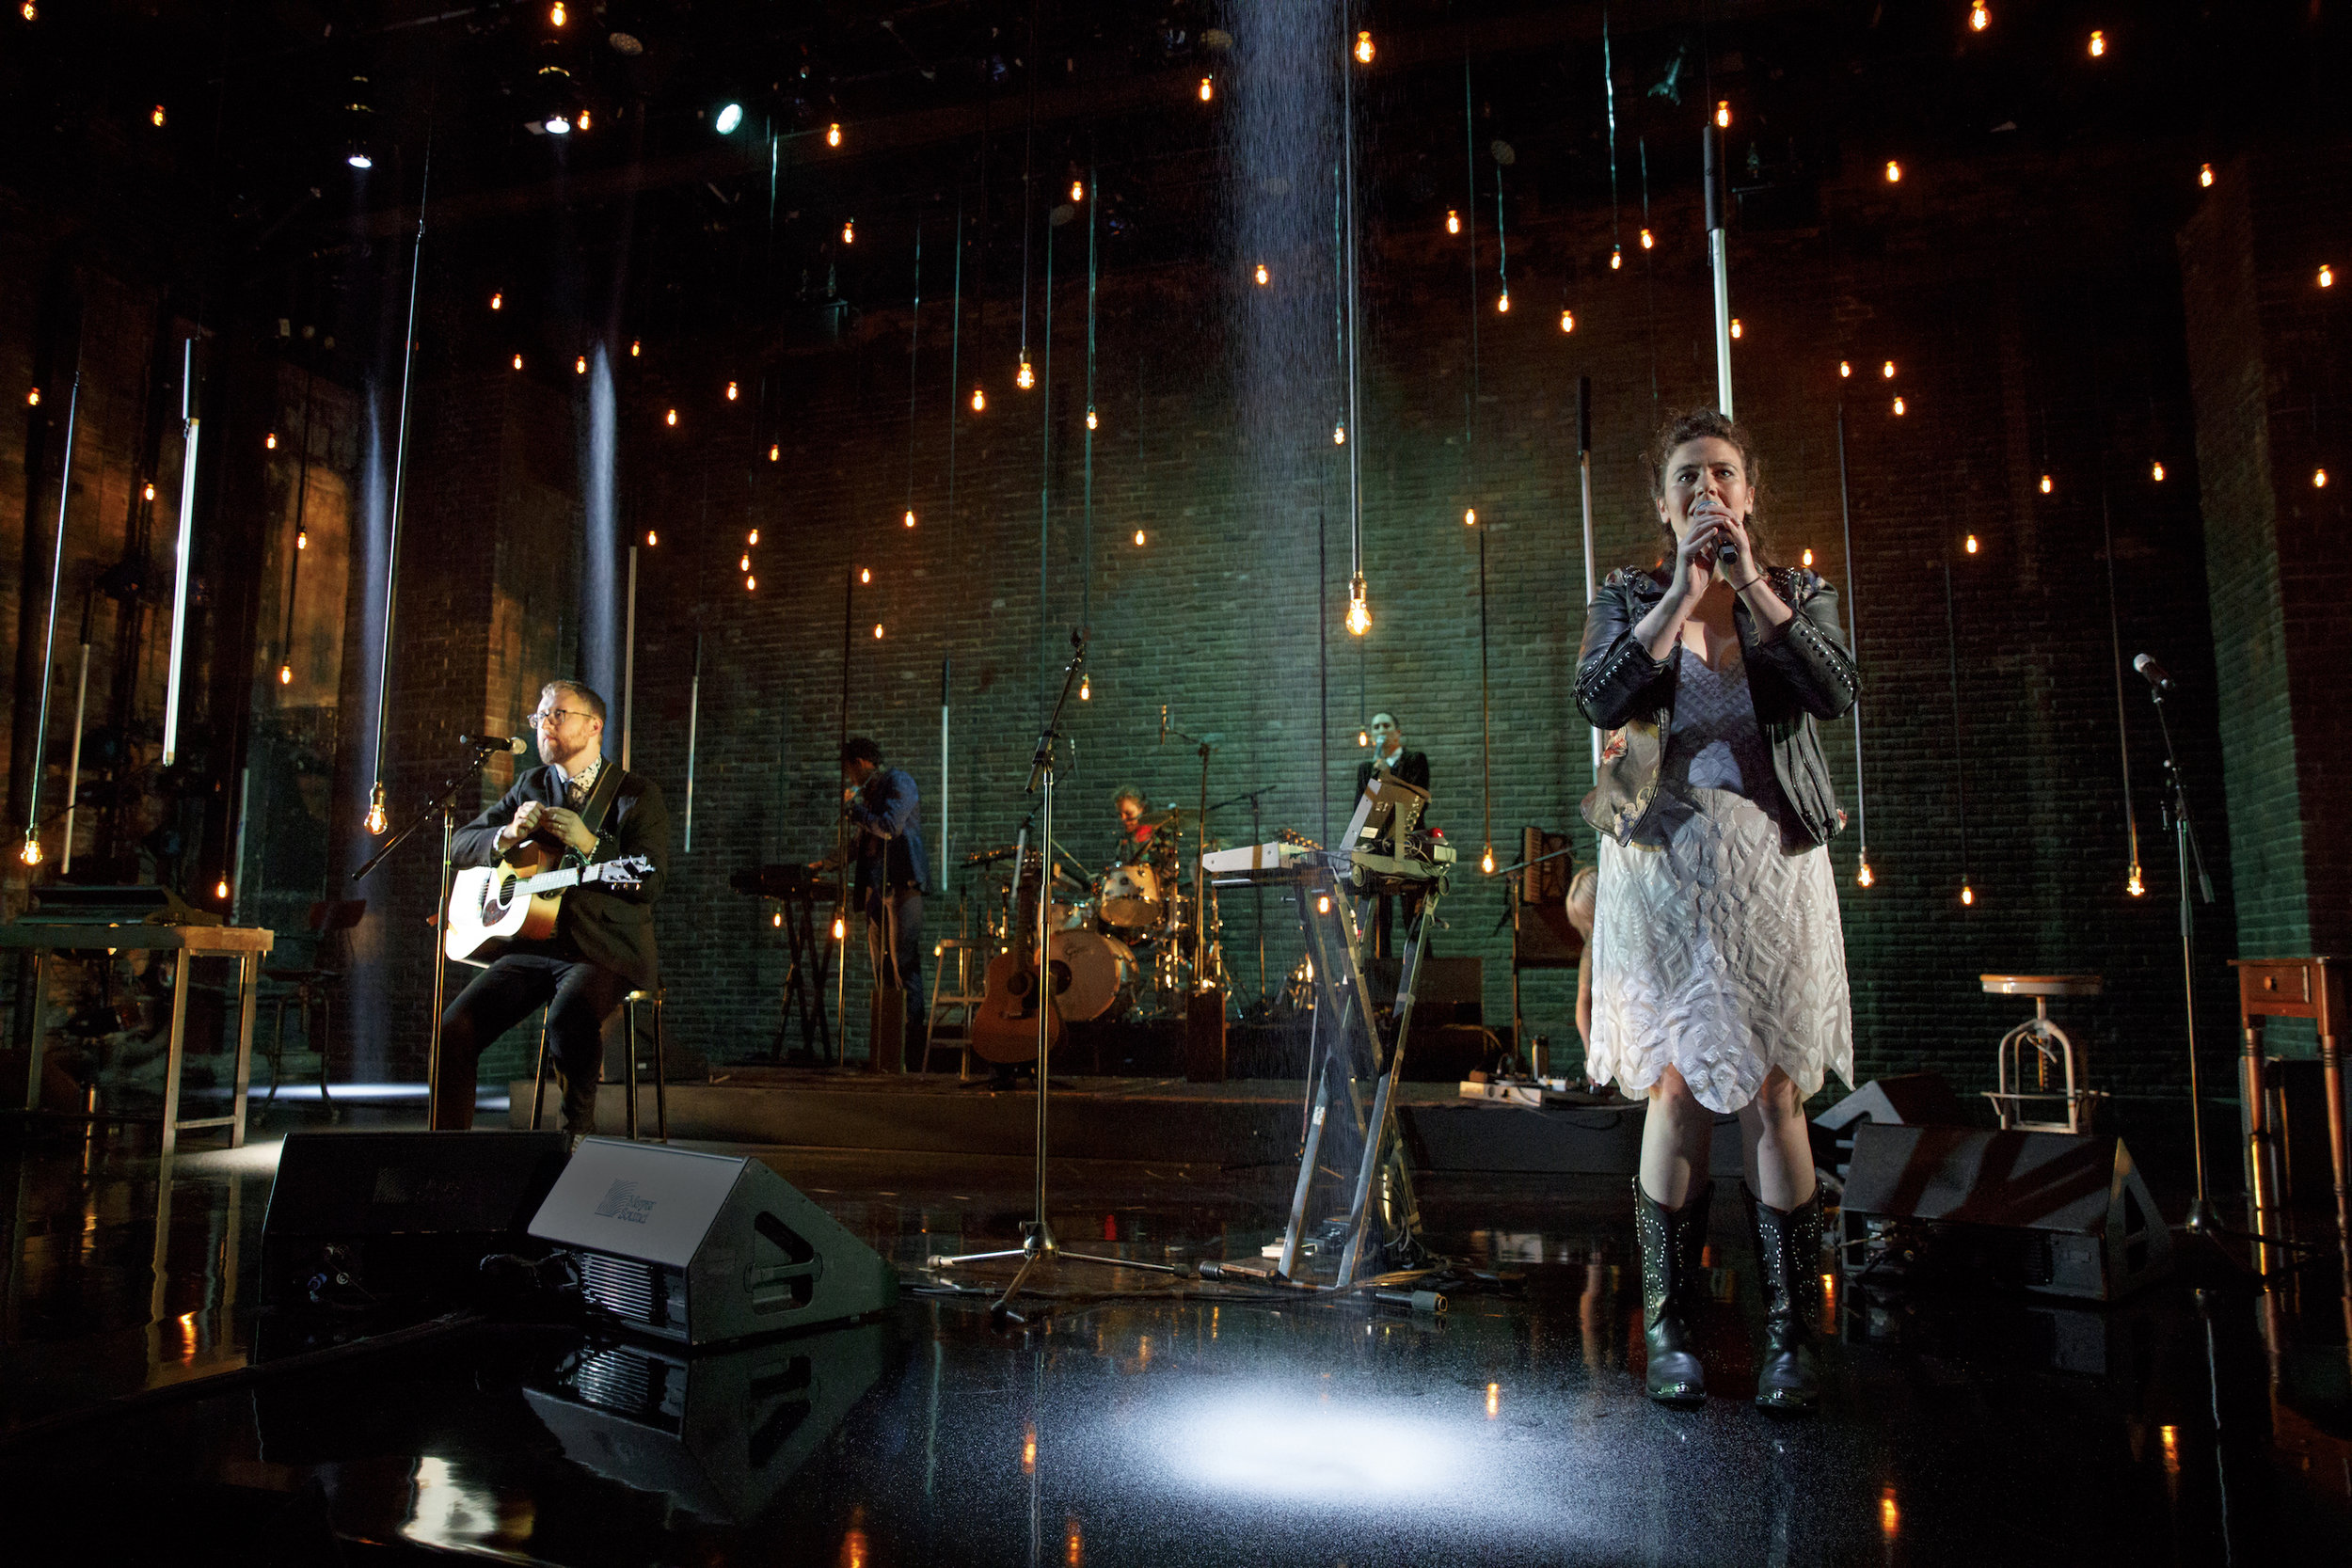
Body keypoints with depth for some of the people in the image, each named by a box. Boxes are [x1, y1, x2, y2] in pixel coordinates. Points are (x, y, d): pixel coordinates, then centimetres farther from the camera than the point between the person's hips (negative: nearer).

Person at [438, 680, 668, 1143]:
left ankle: (578, 1133, -13)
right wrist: (508, 834, -5)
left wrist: (589, 845, -20)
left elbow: (651, 884, -8)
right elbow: (460, 844, 16)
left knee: (569, 1018, -35)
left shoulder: (638, 794, 2)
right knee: (454, 1027, -15)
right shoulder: (532, 785, 17)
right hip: (532, 946, 5)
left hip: (605, 949, -5)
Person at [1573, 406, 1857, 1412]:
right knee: (1677, 1089, 0)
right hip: (1662, 864, 0)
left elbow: (1835, 693, -10)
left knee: (1774, 1094, -1)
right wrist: (1682, 592, -13)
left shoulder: (1797, 596, 10)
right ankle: (1669, 1330, 9)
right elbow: (1599, 698, -11)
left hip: (1773, 865, 1)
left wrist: (1751, 582, -12)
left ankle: (1787, 1336, 6)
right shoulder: (1628, 599, 8)